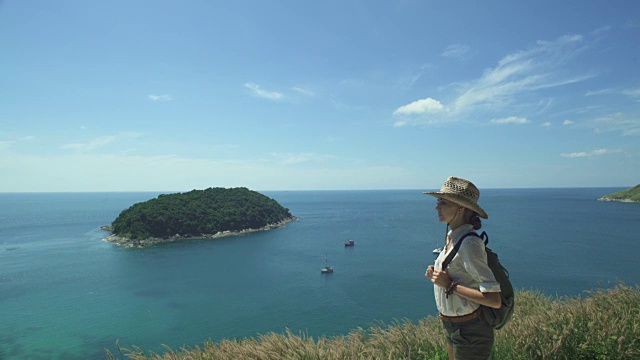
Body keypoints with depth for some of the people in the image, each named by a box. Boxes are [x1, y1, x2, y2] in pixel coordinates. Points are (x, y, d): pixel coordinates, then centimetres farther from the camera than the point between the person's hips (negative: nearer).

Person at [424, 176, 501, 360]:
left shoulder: (469, 244, -25)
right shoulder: (452, 237, 1)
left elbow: (494, 300, -28)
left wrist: (449, 285, -26)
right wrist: (437, 275, -2)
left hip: (469, 331, -8)